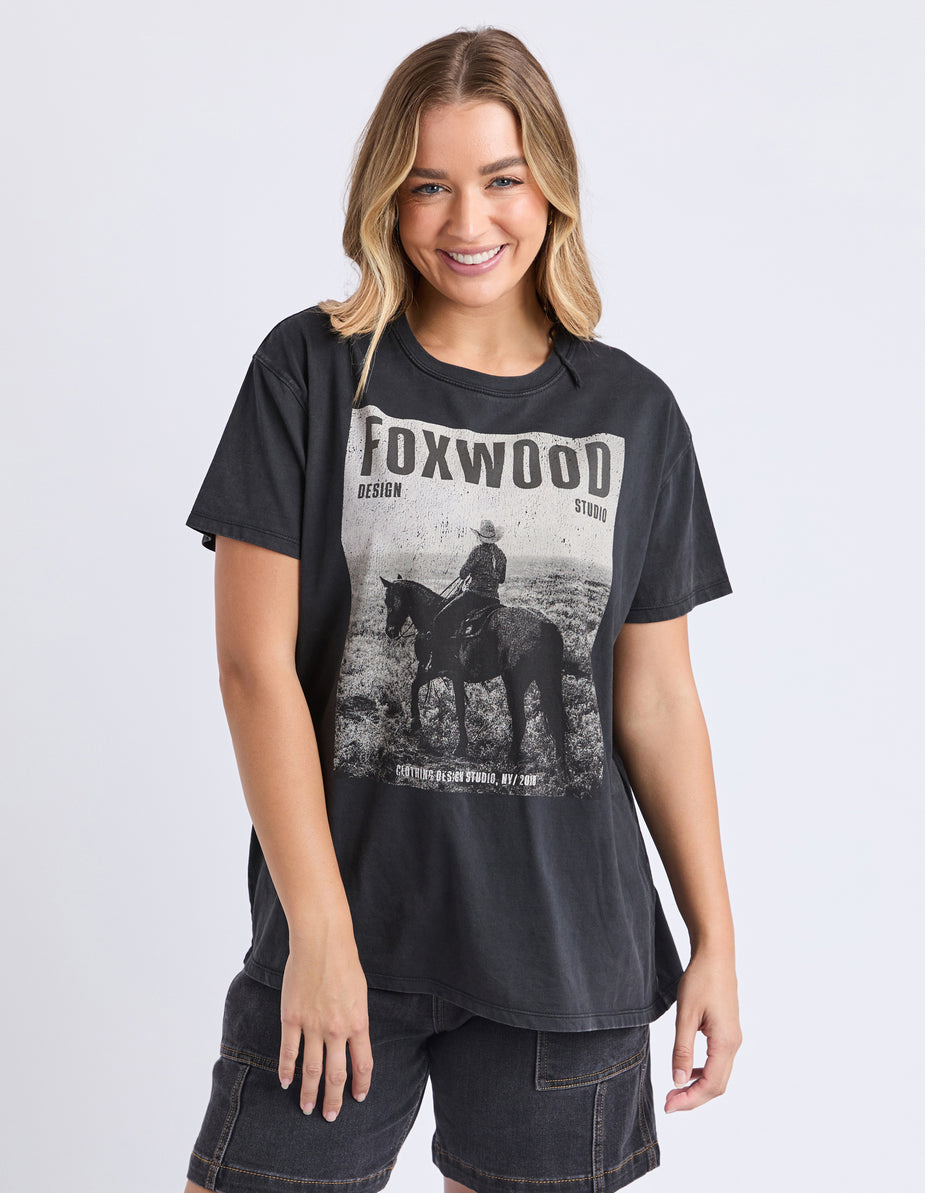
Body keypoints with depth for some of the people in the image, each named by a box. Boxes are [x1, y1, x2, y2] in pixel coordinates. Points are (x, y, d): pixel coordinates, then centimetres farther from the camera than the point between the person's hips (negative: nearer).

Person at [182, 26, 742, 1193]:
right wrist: (320, 931, -10)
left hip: (568, 953, 2)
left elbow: (657, 700, 7)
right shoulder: (313, 371, -3)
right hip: (346, 932, -1)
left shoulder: (634, 413, 4)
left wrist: (716, 940, 6)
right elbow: (255, 661, -7)